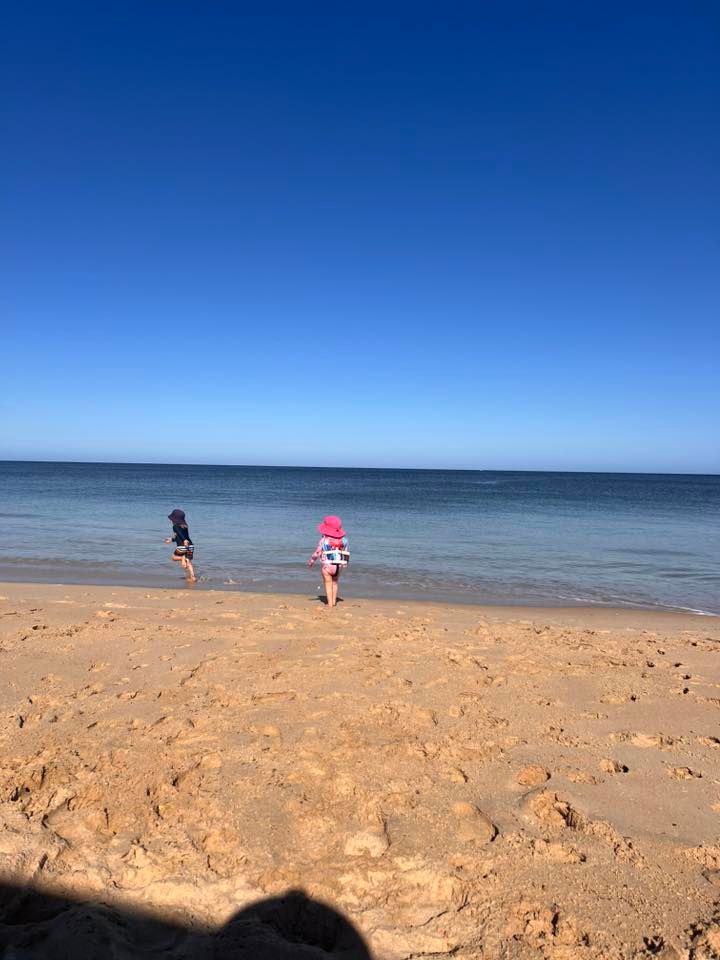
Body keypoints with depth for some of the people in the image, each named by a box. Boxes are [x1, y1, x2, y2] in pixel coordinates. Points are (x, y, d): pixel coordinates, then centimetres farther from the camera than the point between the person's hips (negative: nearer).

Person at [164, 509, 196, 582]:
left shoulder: (175, 526, -4)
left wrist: (184, 540, -40)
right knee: (189, 563, 10)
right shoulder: (185, 526, 18)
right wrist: (171, 539, 41)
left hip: (181, 547, -6)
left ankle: (183, 558, -9)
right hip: (190, 546, 7)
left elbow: (180, 533, -24)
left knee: (174, 557, 19)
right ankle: (192, 577, 0)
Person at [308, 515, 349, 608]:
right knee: (335, 583, 19)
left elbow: (317, 552, -12)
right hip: (338, 565, 4)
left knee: (328, 583, 7)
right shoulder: (343, 539, -3)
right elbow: (346, 553, 3)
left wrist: (311, 561, 3)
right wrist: (345, 562, 19)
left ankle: (330, 603, 8)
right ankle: (334, 601, 25)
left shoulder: (324, 539, -15)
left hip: (327, 565, -4)